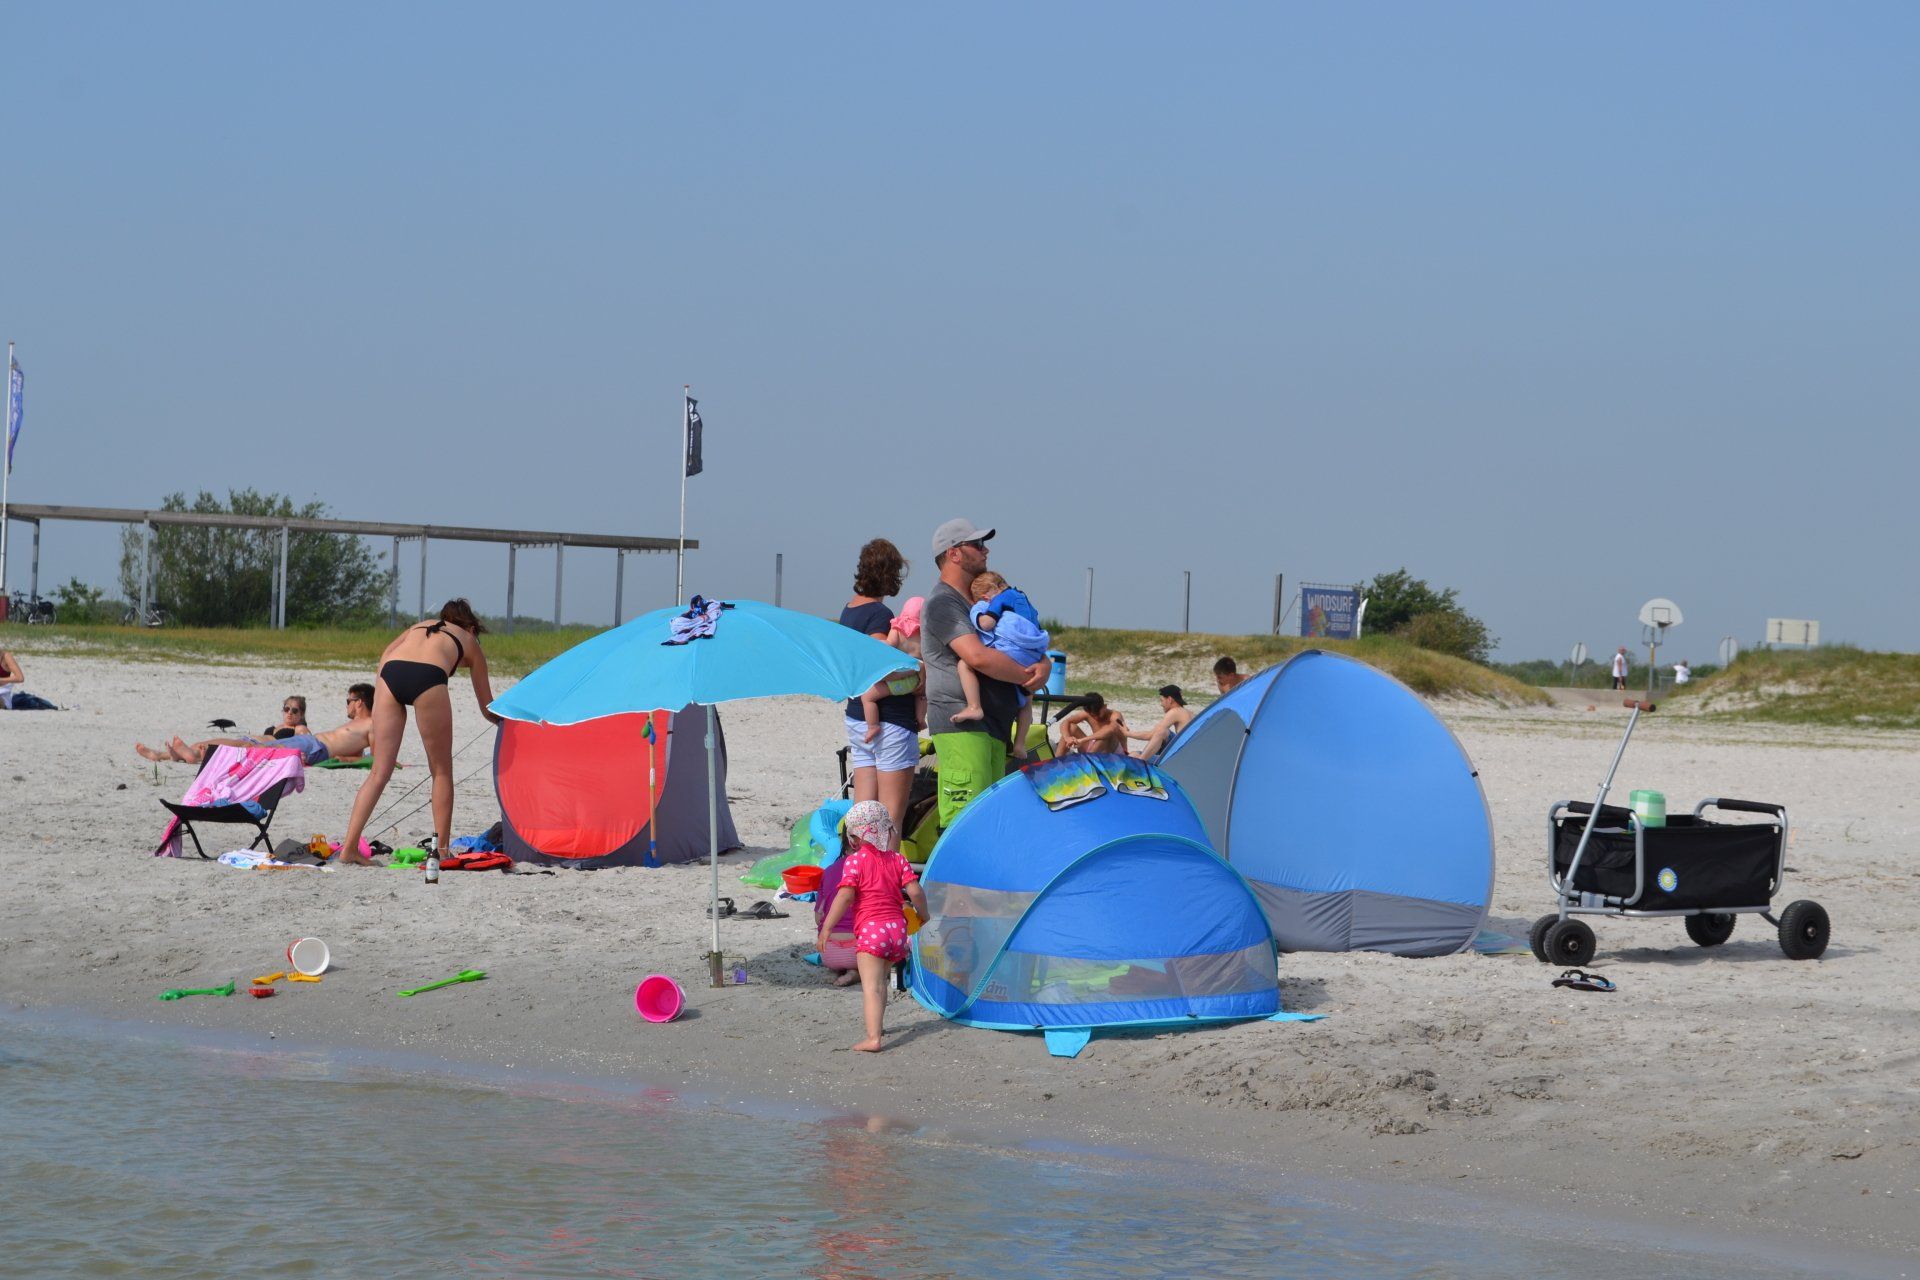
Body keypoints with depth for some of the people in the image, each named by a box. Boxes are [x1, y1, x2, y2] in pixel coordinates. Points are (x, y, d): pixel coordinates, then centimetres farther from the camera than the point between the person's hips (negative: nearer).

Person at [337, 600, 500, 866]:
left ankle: (349, 848, 1)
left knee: (379, 771, 8)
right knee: (442, 772, 14)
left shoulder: (420, 627, 38)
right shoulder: (469, 641, 32)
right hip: (428, 677, -3)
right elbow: (487, 709, 37)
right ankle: (441, 851, 12)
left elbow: (385, 656, 17)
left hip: (390, 674, 3)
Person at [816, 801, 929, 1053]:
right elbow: (915, 892, 2)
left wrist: (826, 927, -11)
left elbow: (845, 895, -14)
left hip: (870, 929, -6)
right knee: (880, 981, 25)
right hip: (897, 928, 6)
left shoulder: (855, 860, -4)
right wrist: (924, 915, 20)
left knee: (871, 986, -13)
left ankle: (873, 1037, -25)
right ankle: (876, 1026, 40)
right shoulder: (897, 860, 10)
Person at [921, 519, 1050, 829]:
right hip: (960, 725, -10)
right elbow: (978, 657, -22)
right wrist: (1028, 678, -10)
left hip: (993, 726, 10)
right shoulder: (941, 604, -9)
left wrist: (1044, 664, 1)